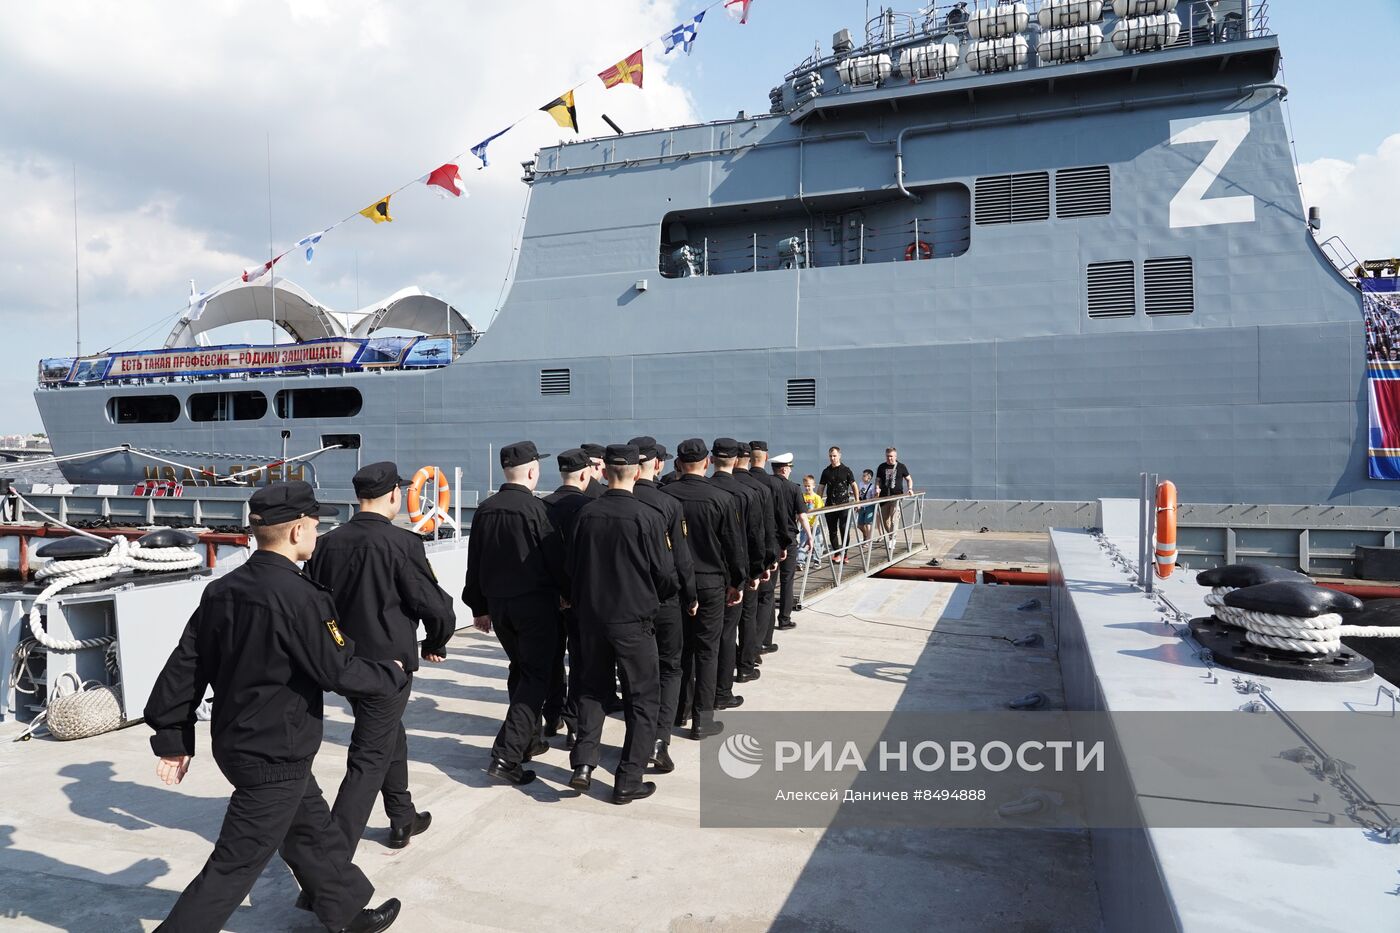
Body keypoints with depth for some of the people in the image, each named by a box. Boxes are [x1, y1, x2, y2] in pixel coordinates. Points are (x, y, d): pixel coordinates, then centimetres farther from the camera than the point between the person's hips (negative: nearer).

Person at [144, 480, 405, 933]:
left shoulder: (222, 589, 0)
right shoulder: (300, 596, -25)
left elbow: (187, 664, 4)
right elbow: (338, 671, -20)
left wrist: (173, 738, 13)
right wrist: (392, 674, -2)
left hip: (235, 740, 9)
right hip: (275, 755, -9)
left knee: (314, 828, 23)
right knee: (236, 865, 6)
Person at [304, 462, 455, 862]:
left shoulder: (328, 543, -1)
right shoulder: (402, 543, -18)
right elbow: (435, 606, -17)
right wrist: (435, 644, 3)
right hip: (387, 662, -7)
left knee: (390, 736, 25)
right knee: (370, 758, 2)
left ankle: (403, 820, 40)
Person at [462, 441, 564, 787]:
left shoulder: (485, 510, 4)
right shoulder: (535, 509, -15)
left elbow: (474, 563, 9)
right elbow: (554, 559, -11)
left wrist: (479, 607, 17)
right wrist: (570, 593, 4)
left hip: (497, 603, 7)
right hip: (535, 603, -6)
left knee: (520, 669, 22)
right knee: (536, 676, 0)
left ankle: (528, 740, 32)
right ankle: (506, 755, -9)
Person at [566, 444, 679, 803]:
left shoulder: (586, 513, -5)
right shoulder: (647, 517, -16)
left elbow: (572, 568, 6)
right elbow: (665, 576, -10)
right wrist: (662, 596, 13)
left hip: (591, 616, 4)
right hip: (634, 619, -4)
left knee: (592, 688, 22)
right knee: (642, 698, 10)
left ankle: (583, 764, 14)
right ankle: (628, 780, 13)